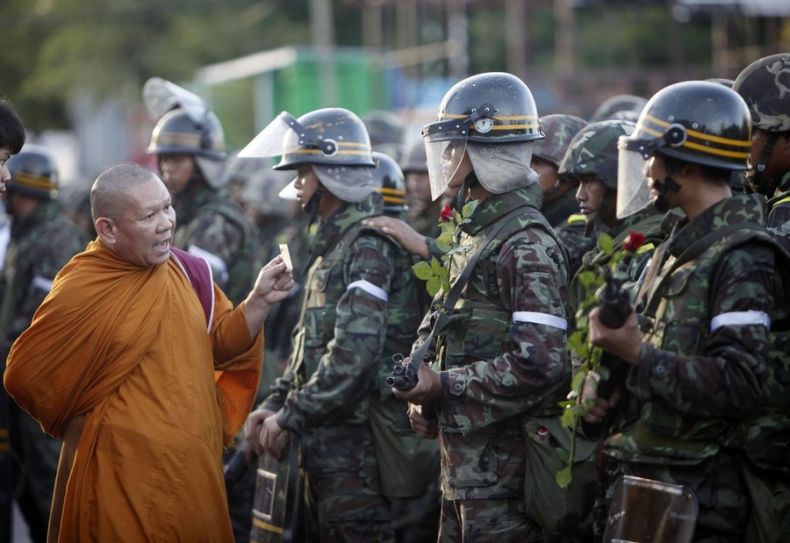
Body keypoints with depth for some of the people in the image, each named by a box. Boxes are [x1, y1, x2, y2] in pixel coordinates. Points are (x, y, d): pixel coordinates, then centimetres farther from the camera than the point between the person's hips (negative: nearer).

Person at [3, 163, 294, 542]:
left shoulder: (184, 269, 1)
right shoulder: (79, 291, -15)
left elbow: (220, 343, 9)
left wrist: (260, 301, -8)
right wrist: (92, 421, 3)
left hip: (193, 468, 6)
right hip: (124, 481, -6)